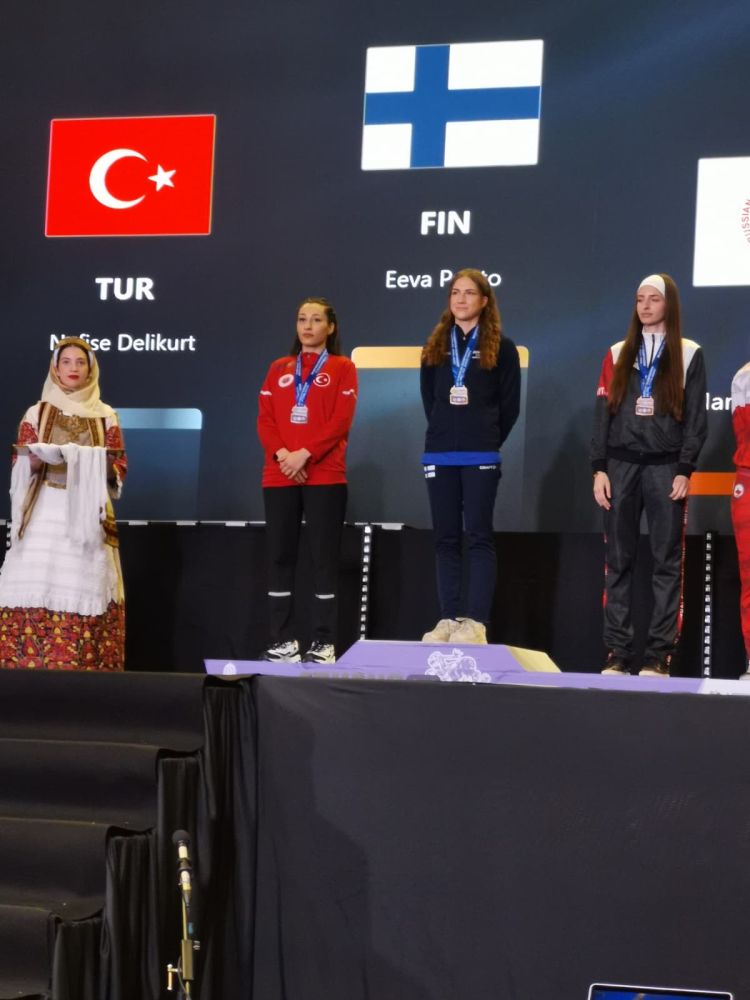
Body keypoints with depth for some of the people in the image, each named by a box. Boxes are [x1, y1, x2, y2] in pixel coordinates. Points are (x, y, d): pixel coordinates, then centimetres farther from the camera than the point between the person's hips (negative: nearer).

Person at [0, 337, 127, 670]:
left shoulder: (105, 416, 9)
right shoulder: (37, 413, 10)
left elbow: (119, 469, 6)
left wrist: (90, 464, -13)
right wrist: (40, 459, -14)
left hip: (89, 514, 0)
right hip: (44, 512, 0)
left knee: (85, 588, -7)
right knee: (37, 589, -9)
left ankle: (84, 666, -6)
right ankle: (28, 663, -8)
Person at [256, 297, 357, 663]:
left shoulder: (342, 368, 5)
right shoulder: (279, 369, 16)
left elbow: (341, 420, -6)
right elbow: (265, 419, 7)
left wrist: (305, 454, -15)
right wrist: (281, 454, -11)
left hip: (324, 476, -4)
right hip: (279, 476, 4)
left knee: (324, 557, -4)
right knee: (280, 557, 1)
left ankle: (324, 643, -3)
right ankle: (284, 641, 5)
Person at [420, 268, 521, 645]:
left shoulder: (500, 346, 2)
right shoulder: (435, 345, 13)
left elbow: (510, 404, 2)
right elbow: (428, 398, 16)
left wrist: (488, 439, 2)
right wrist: (445, 432, 8)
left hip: (480, 457, -4)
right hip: (439, 454, 4)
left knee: (479, 536, -5)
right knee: (445, 537, 4)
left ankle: (476, 621, -7)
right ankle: (450, 617, 8)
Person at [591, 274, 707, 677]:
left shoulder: (688, 354, 5)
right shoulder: (618, 354, 12)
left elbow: (695, 417, 1)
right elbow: (603, 413, 10)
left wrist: (685, 470, -8)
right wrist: (598, 468, 1)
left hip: (665, 467, -2)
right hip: (621, 465, 2)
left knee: (667, 562, -2)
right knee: (618, 561, 1)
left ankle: (659, 654, -1)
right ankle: (617, 652, 3)